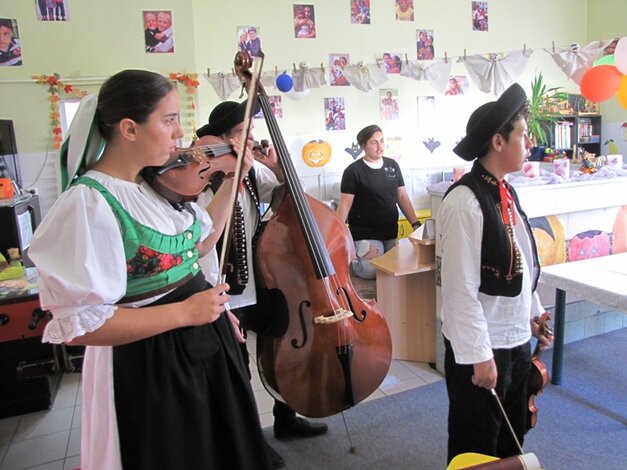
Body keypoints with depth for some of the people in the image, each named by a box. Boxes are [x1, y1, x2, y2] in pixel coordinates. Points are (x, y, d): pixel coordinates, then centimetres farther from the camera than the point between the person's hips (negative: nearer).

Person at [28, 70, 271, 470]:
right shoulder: (88, 204, -22)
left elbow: (200, 245, 12)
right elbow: (77, 324, -25)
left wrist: (233, 182, 4)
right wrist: (185, 312, -24)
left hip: (207, 344, 8)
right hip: (148, 364, -7)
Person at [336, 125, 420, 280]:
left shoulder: (392, 165, 7)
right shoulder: (353, 171, -9)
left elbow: (402, 197, 10)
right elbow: (344, 205, -10)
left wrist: (415, 224, 1)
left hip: (390, 233, 6)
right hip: (365, 235, -6)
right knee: (371, 271, -19)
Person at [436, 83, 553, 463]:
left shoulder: (506, 193, 5)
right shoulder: (464, 203, -23)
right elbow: (460, 288, -24)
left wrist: (533, 313, 18)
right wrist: (479, 356, -20)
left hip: (517, 339, 9)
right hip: (481, 347, -8)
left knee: (511, 440, 26)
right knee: (476, 450, 12)